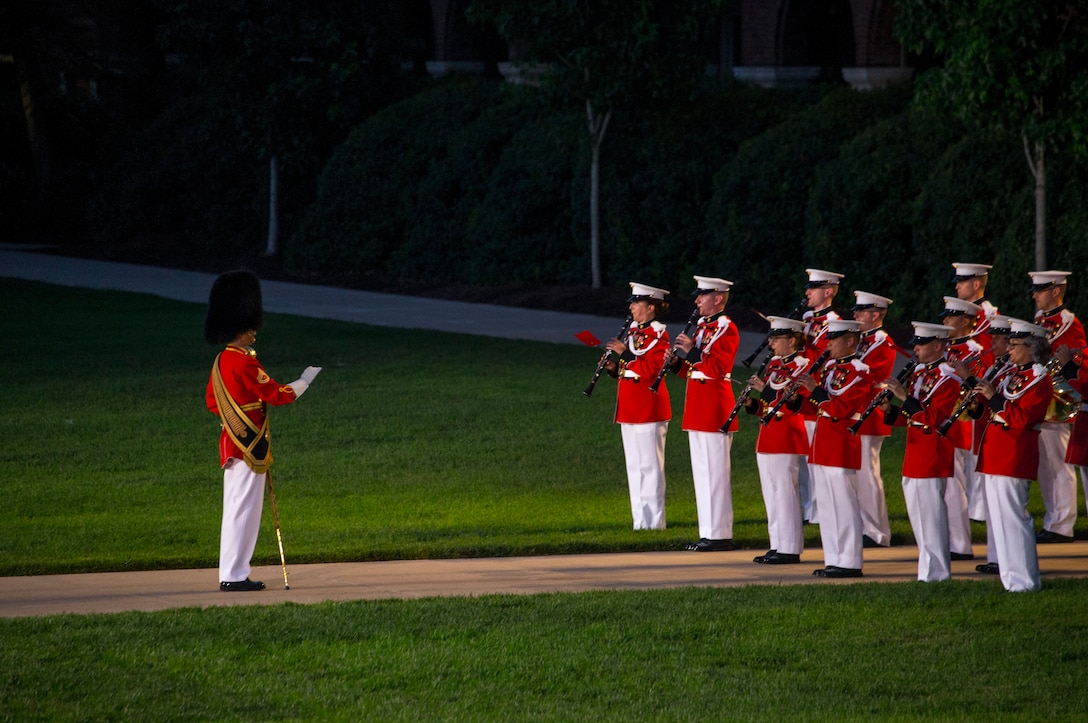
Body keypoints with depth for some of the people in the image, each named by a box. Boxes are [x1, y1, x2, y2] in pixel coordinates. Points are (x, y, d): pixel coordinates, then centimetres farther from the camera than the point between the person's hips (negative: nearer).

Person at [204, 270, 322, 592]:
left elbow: (211, 401, 20)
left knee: (235, 509, 13)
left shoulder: (220, 363, 11)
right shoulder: (245, 363, -18)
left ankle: (230, 574, 16)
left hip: (232, 442, 10)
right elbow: (276, 394, -15)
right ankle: (234, 575, -6)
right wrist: (307, 379, -4)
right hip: (250, 444, -10)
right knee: (244, 509, -7)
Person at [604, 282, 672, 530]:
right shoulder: (634, 331, 15)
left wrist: (625, 354, -20)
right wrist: (614, 367, 2)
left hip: (647, 407, -9)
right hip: (629, 407, 9)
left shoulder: (657, 333, -12)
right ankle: (640, 520, 16)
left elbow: (651, 369, -21)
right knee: (635, 466, 11)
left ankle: (653, 522, -2)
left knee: (649, 465, -5)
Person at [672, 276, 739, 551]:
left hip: (714, 409, -10)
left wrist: (691, 351, -22)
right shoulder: (703, 326, 18)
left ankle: (720, 534, -6)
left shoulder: (726, 328, -10)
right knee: (702, 471, 11)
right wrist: (677, 361, 3)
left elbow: (718, 367, -20)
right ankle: (708, 531, 15)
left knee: (715, 471, -7)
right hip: (698, 409, 10)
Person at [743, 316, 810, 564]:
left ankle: (790, 549, -4)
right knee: (771, 493, 11)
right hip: (768, 439, 9)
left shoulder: (802, 366, -10)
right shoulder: (775, 364, 16)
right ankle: (777, 546, 16)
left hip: (787, 439, -9)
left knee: (785, 492, -7)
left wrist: (766, 390, -24)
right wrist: (752, 403, 3)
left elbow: (794, 405, -19)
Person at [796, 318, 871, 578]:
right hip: (823, 446, 9)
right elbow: (819, 406, 19)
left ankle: (849, 563, -3)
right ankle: (834, 559, 16)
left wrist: (815, 390, -19)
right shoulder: (831, 367, 15)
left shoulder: (858, 372, -12)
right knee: (827, 505, 11)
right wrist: (805, 390, 3)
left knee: (844, 503, -6)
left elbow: (840, 408, -20)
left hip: (841, 446, -9)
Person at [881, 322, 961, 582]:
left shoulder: (947, 379, -12)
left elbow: (933, 419, -22)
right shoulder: (918, 374, 15)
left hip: (932, 458, -9)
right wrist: (889, 410, -1)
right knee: (919, 515, 12)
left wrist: (904, 397, -24)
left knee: (931, 515, -7)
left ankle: (935, 572, -3)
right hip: (915, 457, 9)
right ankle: (931, 567, 19)